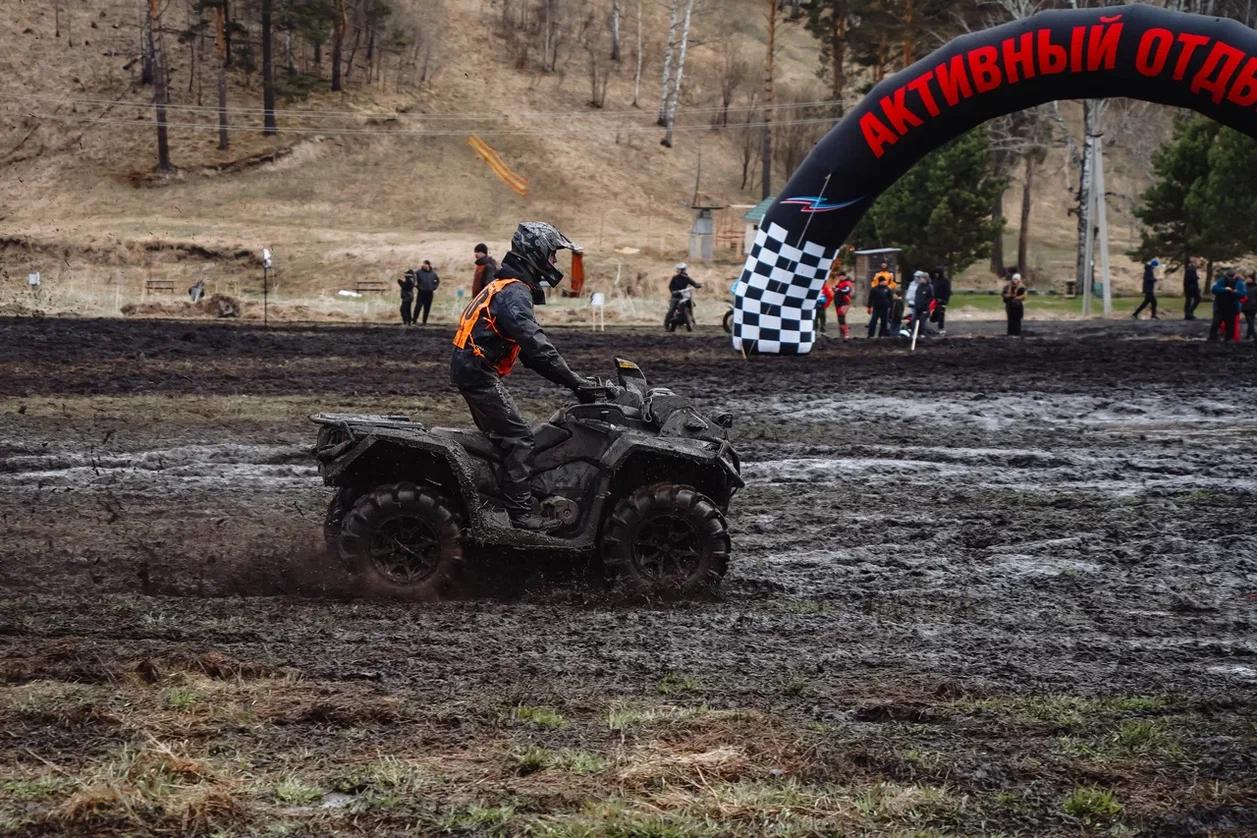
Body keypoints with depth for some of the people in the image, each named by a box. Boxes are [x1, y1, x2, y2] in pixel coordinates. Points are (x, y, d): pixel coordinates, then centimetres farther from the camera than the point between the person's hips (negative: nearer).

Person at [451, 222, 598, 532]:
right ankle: (522, 514, -18)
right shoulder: (514, 292, -17)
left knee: (498, 436, 19)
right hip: (479, 372, -11)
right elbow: (536, 346, -27)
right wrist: (575, 381, -26)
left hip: (470, 369, 11)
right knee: (518, 439, -13)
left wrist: (569, 379, 13)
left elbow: (528, 350, 20)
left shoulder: (506, 286, 18)